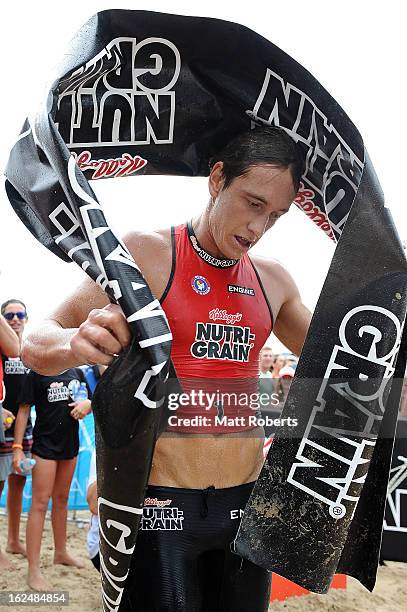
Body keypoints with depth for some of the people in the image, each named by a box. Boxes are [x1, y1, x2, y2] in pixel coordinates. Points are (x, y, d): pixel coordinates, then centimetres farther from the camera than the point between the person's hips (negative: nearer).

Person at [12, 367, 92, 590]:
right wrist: (17, 447, -13)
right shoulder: (36, 374, -10)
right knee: (40, 503, -5)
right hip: (44, 444, -5)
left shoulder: (77, 372, 5)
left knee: (61, 499, 19)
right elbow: (23, 411, -9)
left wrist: (88, 404, -10)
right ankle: (33, 570, 1)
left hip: (70, 444, 6)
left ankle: (61, 552, 35)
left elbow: (91, 401, 14)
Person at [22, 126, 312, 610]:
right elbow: (37, 346, -9)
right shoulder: (145, 254, -7)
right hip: (161, 502, -5)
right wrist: (75, 343, -32)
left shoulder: (273, 280, 7)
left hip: (247, 499, 5)